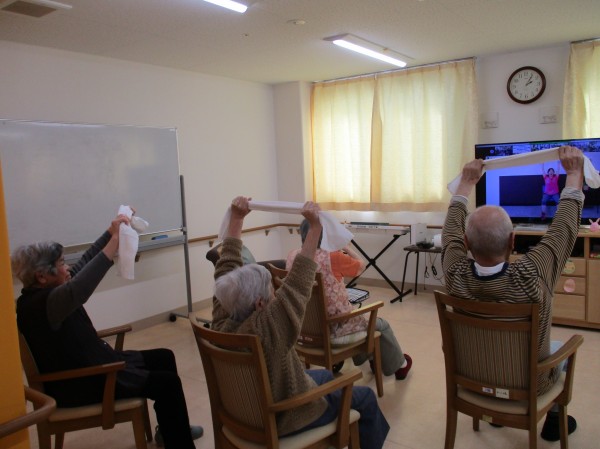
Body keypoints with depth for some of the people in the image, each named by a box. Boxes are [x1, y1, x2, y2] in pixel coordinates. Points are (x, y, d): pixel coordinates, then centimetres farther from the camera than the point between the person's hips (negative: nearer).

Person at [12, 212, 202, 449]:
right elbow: (78, 291, -48)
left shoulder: (45, 293, 4)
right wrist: (114, 241, -45)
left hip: (91, 364, 11)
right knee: (167, 383, -16)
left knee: (163, 357, 14)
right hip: (79, 384, -11)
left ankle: (170, 428, 28)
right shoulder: (38, 303, -27)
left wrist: (113, 231, 2)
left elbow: (84, 263, 11)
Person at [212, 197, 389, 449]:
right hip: (283, 418, -7)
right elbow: (298, 280, -39)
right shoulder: (266, 329, -39)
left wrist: (237, 218, -10)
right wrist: (315, 226, -37)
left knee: (324, 376, 30)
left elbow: (227, 268, -12)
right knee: (365, 398, 11)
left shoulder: (222, 324, -19)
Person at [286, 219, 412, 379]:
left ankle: (365, 357, 56)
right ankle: (399, 365, 47)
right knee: (381, 325, 23)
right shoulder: (333, 258, -23)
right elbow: (361, 265, -4)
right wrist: (346, 247, 10)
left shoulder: (292, 256, -7)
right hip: (334, 329, -6)